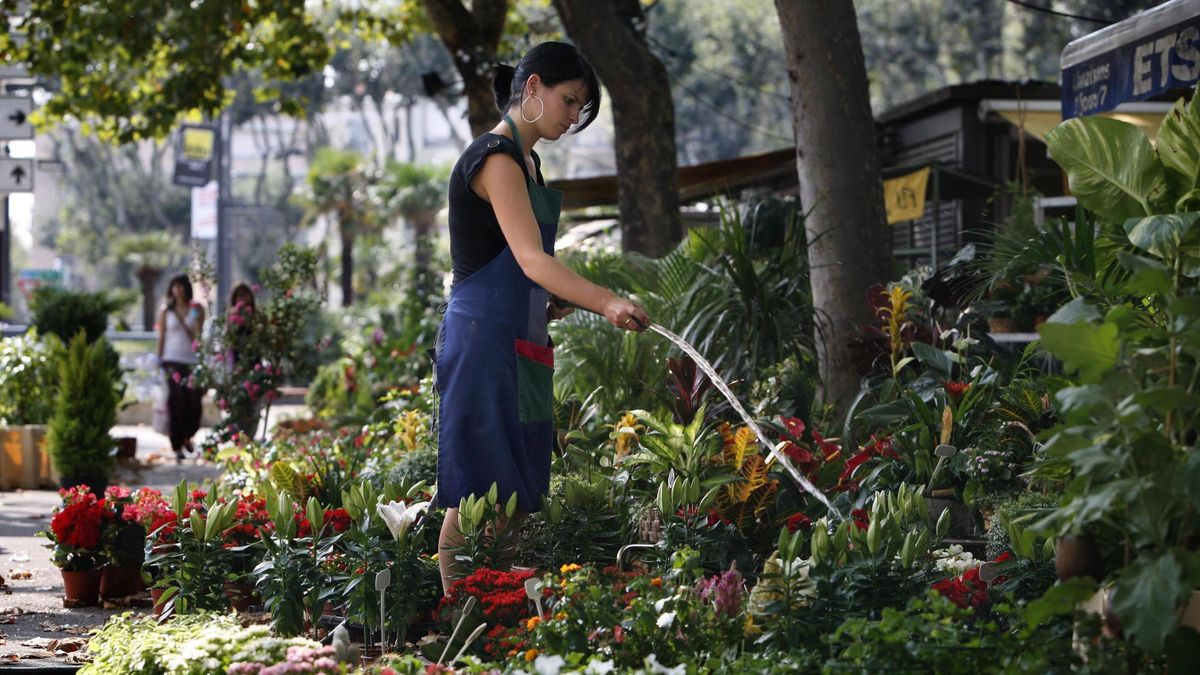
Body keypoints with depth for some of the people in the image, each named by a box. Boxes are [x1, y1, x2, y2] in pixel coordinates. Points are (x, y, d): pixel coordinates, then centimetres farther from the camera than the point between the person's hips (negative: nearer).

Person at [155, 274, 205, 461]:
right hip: (172, 360, -1)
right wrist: (160, 360, 2)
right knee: (176, 403, -6)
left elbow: (196, 335, 2)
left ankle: (187, 436, 26)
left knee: (193, 402, -3)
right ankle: (177, 447, 0)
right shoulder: (166, 311, 7)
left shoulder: (196, 309, 7)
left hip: (192, 360, 1)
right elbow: (161, 337, 7)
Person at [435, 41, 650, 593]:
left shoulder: (526, 161, 18)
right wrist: (607, 303, -38)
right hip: (482, 342, -10)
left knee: (515, 499, 8)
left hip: (518, 348, 10)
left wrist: (552, 306, 8)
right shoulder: (494, 159, -12)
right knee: (477, 497, -8)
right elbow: (531, 258, -26)